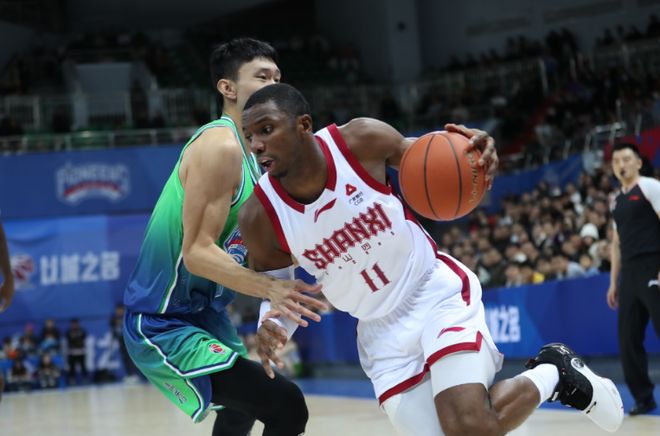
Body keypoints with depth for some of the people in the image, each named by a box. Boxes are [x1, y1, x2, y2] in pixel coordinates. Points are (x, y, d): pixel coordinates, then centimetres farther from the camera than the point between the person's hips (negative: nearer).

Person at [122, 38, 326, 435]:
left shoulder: (250, 150, 10)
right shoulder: (221, 147, -20)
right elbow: (197, 252, -26)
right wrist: (271, 288, -37)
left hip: (203, 312, 11)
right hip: (163, 327, -11)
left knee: (245, 401, 35)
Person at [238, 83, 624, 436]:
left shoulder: (361, 139, -17)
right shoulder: (259, 216, -15)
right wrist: (271, 325, -21)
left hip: (437, 290, -2)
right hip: (382, 332, 3)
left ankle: (552, 372, 7)